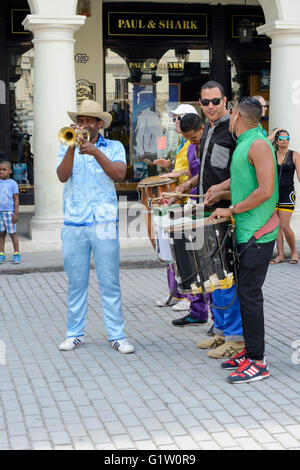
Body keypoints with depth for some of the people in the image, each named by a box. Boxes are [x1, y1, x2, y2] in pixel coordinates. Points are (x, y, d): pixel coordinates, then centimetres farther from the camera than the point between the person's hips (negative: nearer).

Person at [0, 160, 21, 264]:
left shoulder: (12, 183, -2)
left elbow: (16, 199, -2)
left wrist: (16, 213, -6)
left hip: (9, 212, -3)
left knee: (12, 233, -1)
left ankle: (16, 254, 8)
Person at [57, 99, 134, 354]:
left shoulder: (114, 147, 11)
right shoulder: (66, 148, 14)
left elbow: (119, 174, -8)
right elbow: (62, 176, -4)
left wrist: (95, 152, -15)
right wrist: (72, 147, -14)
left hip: (104, 223, -1)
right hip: (73, 225, 2)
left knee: (110, 282, -2)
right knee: (76, 283, 6)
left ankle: (117, 335, 3)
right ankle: (75, 333, 15)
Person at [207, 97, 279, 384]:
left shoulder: (258, 144, -14)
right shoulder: (244, 145, 16)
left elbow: (265, 191, -21)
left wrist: (232, 209, -15)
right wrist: (222, 195, 16)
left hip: (258, 233, -10)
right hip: (247, 232, 10)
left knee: (249, 293, -8)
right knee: (246, 292, 13)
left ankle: (257, 363, -2)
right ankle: (250, 351, 22)